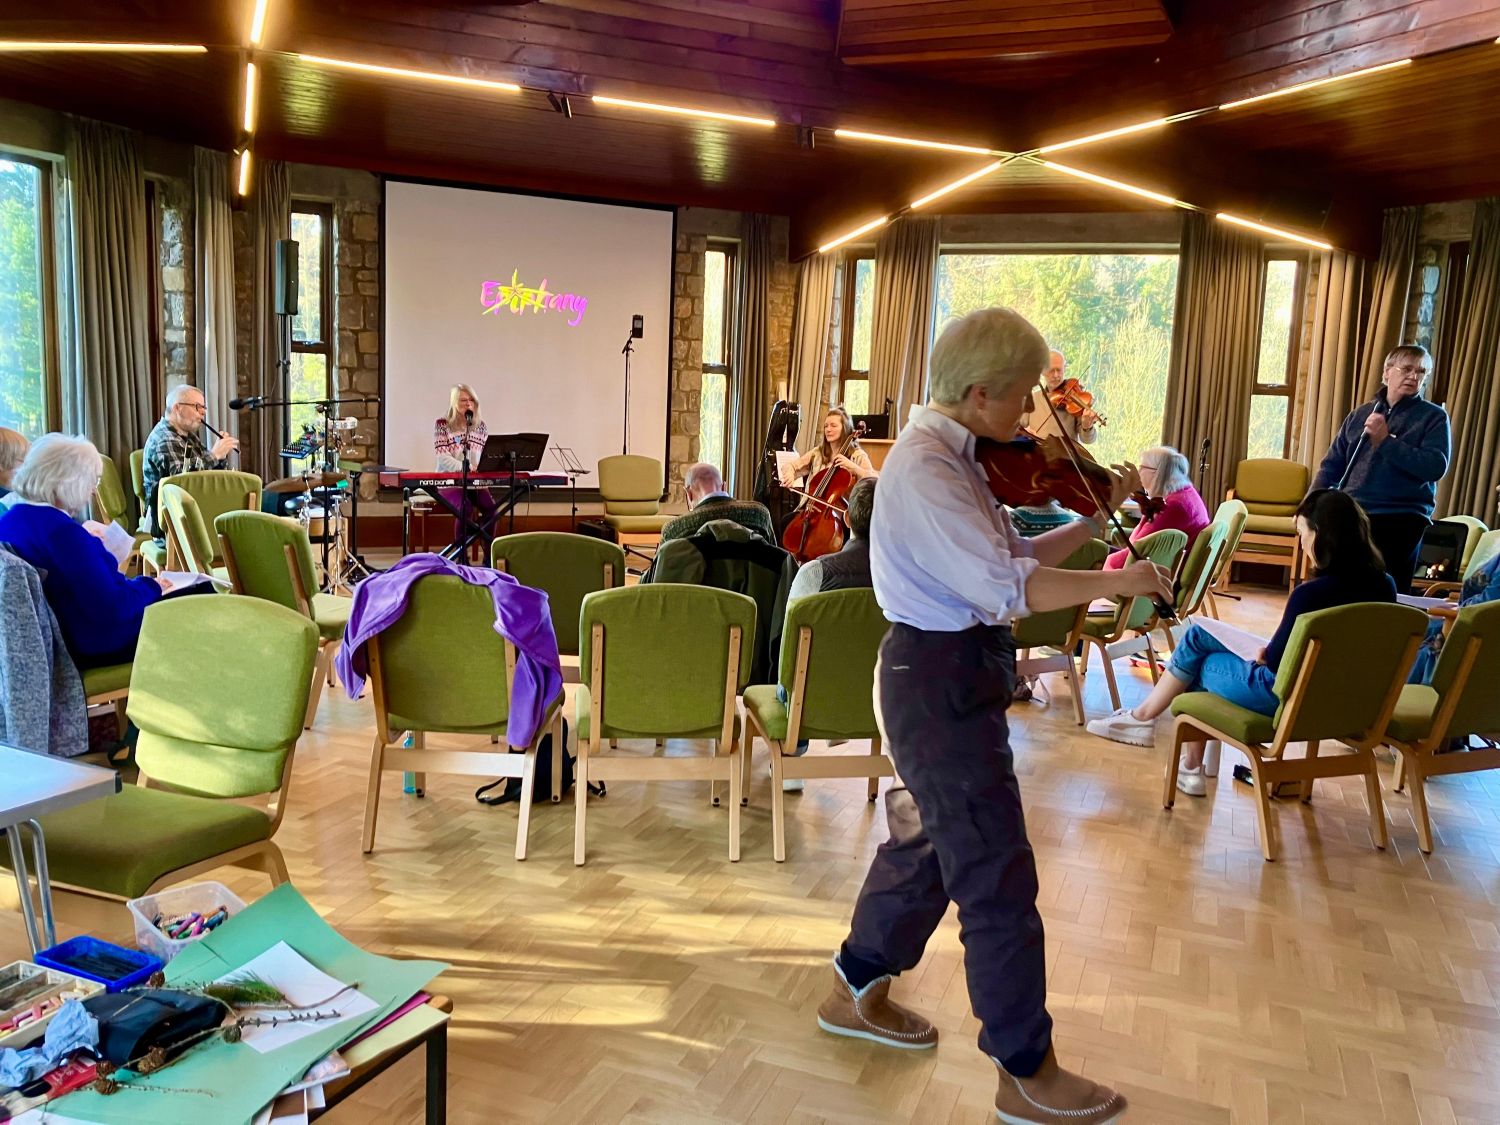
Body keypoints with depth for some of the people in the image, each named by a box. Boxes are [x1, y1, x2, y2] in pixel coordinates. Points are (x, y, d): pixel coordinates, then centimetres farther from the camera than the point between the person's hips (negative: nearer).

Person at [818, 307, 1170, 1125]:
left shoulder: (952, 460, 10)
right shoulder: (924, 470, -22)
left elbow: (1015, 557, 11)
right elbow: (1003, 587, -29)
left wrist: (1095, 518, 4)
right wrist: (1116, 583, -19)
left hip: (950, 676, 10)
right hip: (940, 680, -10)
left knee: (929, 842, 22)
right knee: (999, 876, 0)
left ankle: (857, 990, 41)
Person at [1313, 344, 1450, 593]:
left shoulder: (1434, 417, 4)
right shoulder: (1360, 414, 15)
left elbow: (1436, 467, -12)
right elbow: (1331, 465, 14)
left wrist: (1385, 441, -13)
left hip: (1400, 520, -4)